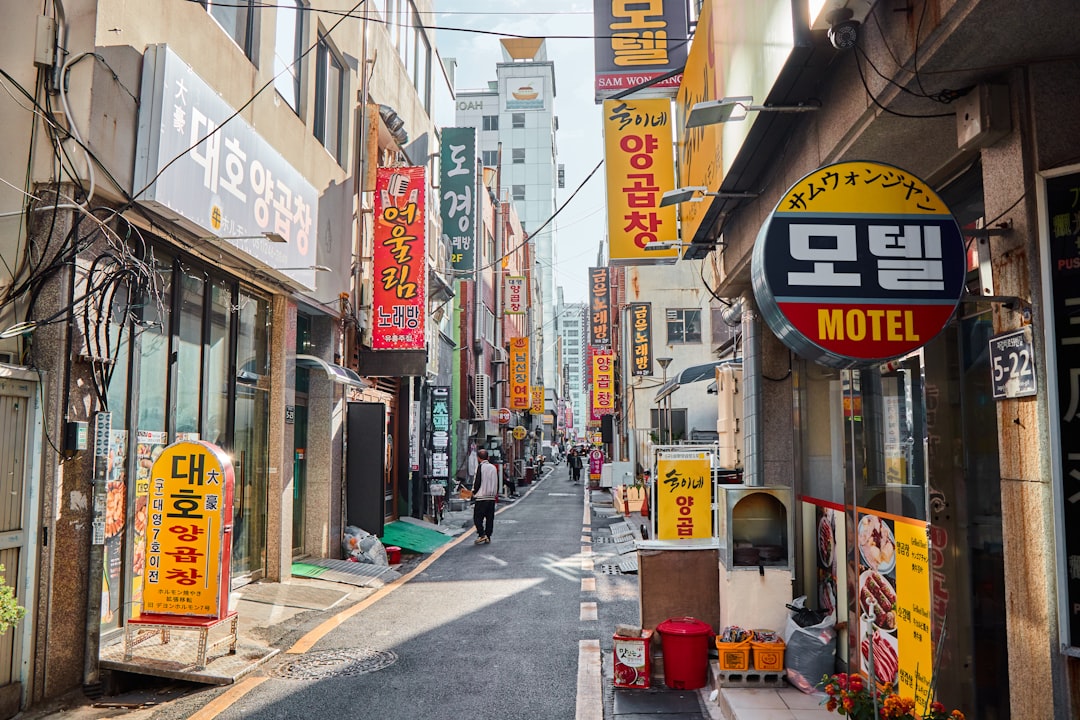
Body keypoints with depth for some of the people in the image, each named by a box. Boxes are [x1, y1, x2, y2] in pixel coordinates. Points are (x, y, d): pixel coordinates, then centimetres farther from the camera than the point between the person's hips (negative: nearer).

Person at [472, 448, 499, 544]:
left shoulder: (481, 467, -10)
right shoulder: (494, 467, 8)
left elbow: (477, 482, -12)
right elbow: (497, 482, 13)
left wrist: (474, 492, 4)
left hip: (481, 497, -6)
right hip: (492, 497, 6)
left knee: (477, 517, 1)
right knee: (490, 518, 10)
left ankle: (482, 535, -10)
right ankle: (488, 537, 12)